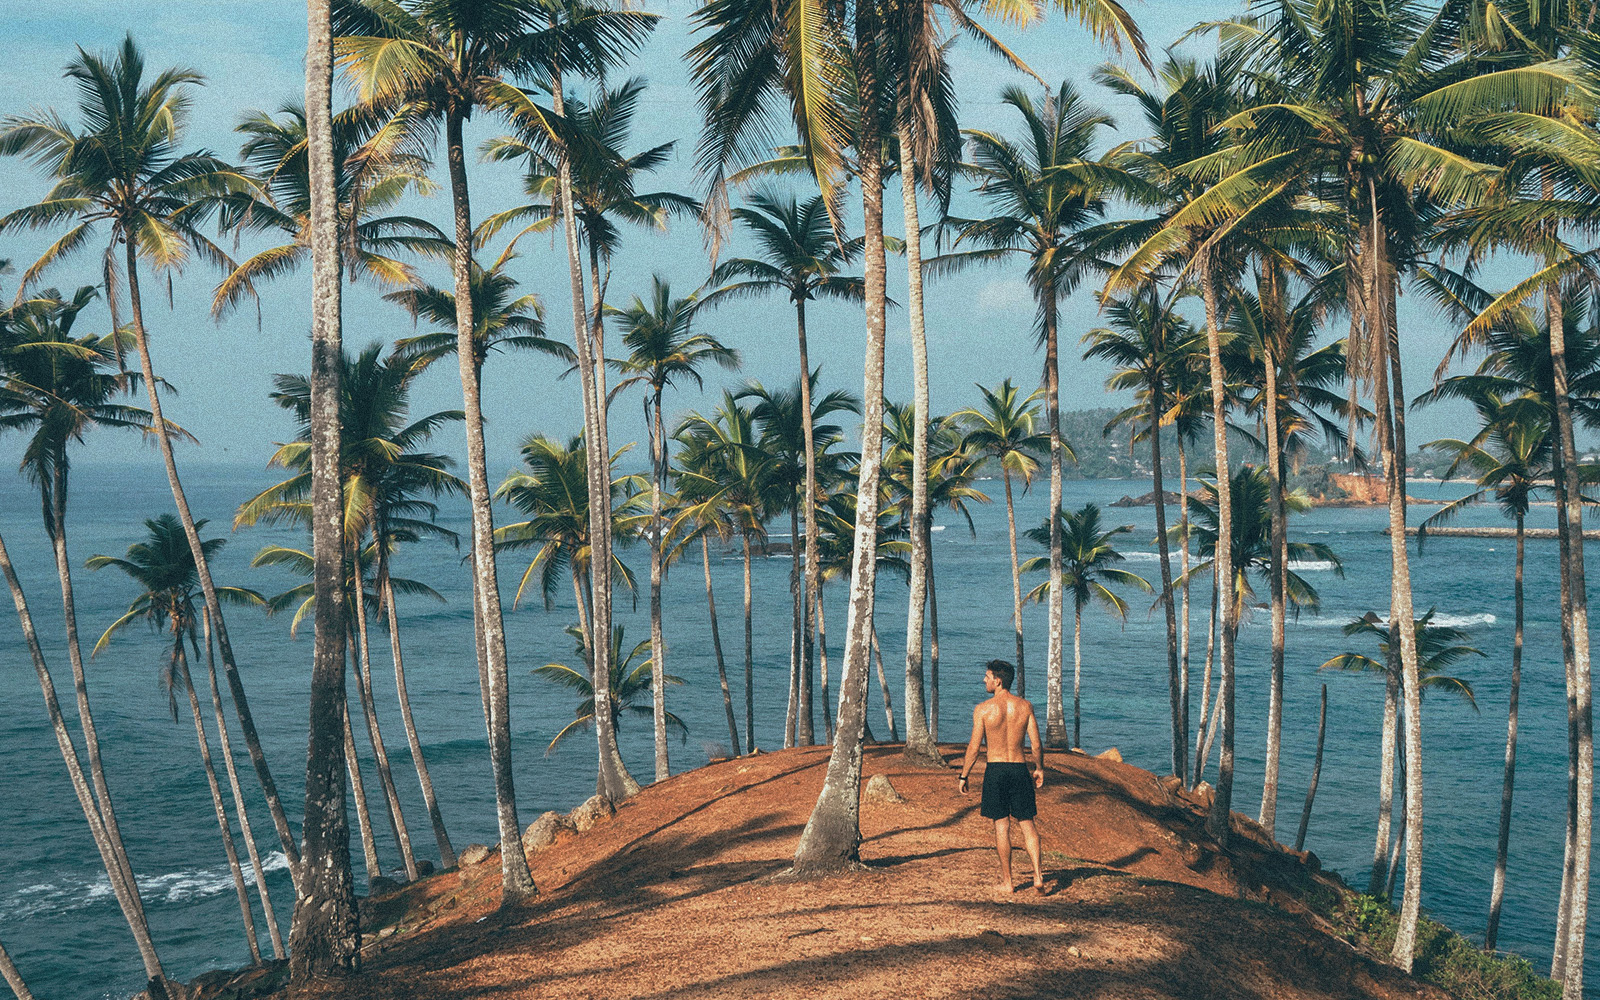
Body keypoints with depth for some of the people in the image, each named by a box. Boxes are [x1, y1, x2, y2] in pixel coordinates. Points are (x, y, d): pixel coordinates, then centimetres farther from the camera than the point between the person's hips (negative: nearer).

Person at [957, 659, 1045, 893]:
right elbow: (1037, 744, 1)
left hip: (995, 769, -2)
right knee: (1027, 823, 9)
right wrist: (1039, 769, 18)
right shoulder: (1025, 706, 1)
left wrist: (964, 776, 3)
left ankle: (1007, 881, 9)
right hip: (1019, 768, 2)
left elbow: (974, 747, -7)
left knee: (1001, 825, 4)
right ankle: (1038, 876, -3)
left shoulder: (983, 708, -8)